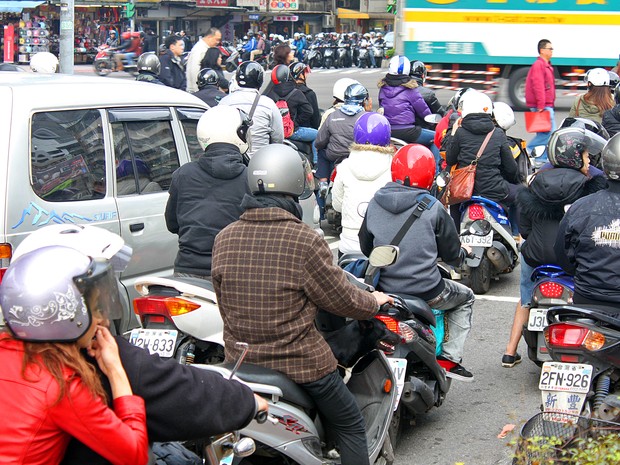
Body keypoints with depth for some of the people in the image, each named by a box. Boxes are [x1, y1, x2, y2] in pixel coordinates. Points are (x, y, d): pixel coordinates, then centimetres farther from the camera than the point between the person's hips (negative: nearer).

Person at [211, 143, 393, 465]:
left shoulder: (224, 240, -3)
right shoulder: (305, 242, -18)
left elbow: (225, 306, 7)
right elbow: (342, 300, -8)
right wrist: (374, 302, 12)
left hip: (239, 363, 5)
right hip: (301, 363, -5)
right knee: (351, 427, 15)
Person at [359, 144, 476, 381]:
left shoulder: (375, 203, 2)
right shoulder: (433, 208, -10)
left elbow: (365, 247, 13)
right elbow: (452, 254, 0)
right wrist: (464, 253, 24)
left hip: (383, 290, 5)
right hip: (425, 292, -4)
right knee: (465, 298, 24)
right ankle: (449, 358, 10)